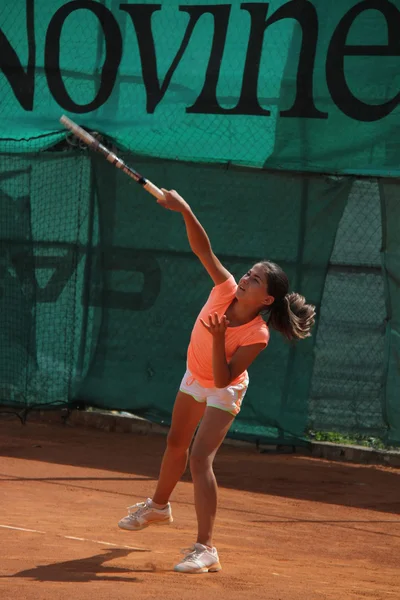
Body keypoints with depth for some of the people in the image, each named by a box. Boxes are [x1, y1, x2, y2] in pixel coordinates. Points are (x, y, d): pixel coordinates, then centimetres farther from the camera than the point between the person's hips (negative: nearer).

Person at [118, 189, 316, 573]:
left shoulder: (257, 336, -36)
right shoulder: (226, 290, -26)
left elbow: (222, 379, -37)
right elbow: (203, 249, -32)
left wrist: (219, 337, -49)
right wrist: (184, 211, -47)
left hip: (223, 392, -6)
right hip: (195, 378, 6)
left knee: (200, 457, -21)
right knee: (176, 444, 26)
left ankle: (205, 549, -23)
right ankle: (158, 507, 53)